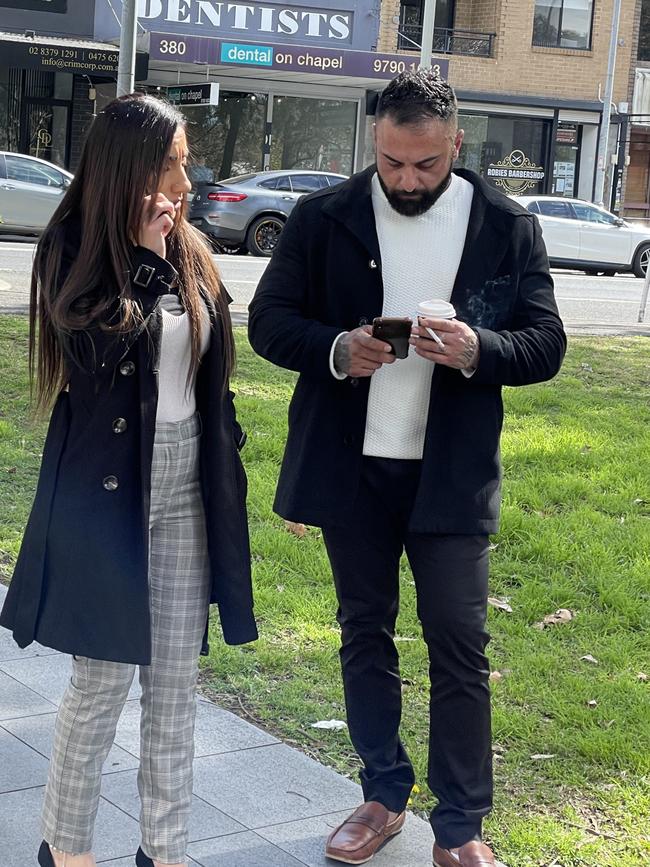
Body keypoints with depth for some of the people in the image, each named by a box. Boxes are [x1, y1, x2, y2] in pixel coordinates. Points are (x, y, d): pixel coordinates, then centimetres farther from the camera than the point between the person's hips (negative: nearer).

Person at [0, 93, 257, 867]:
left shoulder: (189, 252, 7)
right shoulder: (75, 252, -9)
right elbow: (108, 354, -22)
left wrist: (225, 470, 12)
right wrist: (146, 257, -19)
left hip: (186, 491, 5)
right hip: (107, 492, -5)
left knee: (176, 679, 11)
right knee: (102, 681, 3)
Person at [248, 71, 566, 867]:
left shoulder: (508, 228, -2)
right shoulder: (323, 218, -2)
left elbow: (546, 345, -1)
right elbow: (269, 320, 1)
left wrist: (477, 350, -22)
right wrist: (336, 349, -20)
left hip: (452, 475, -1)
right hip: (351, 467, 2)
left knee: (459, 644, 1)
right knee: (365, 634, 13)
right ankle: (384, 796, 30)